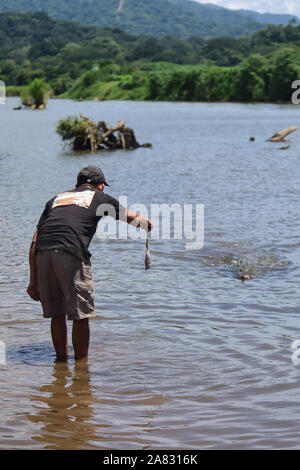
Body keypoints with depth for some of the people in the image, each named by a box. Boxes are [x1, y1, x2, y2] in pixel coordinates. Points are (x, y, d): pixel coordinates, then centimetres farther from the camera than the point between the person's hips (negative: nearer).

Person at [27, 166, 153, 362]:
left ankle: (61, 361, 25)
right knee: (81, 314, 6)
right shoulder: (100, 198, 22)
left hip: (42, 254, 4)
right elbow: (137, 219, 32)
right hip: (71, 254, -4)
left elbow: (35, 243, 24)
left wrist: (34, 281, 25)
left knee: (56, 314, 16)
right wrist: (147, 224, 56)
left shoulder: (56, 199, 30)